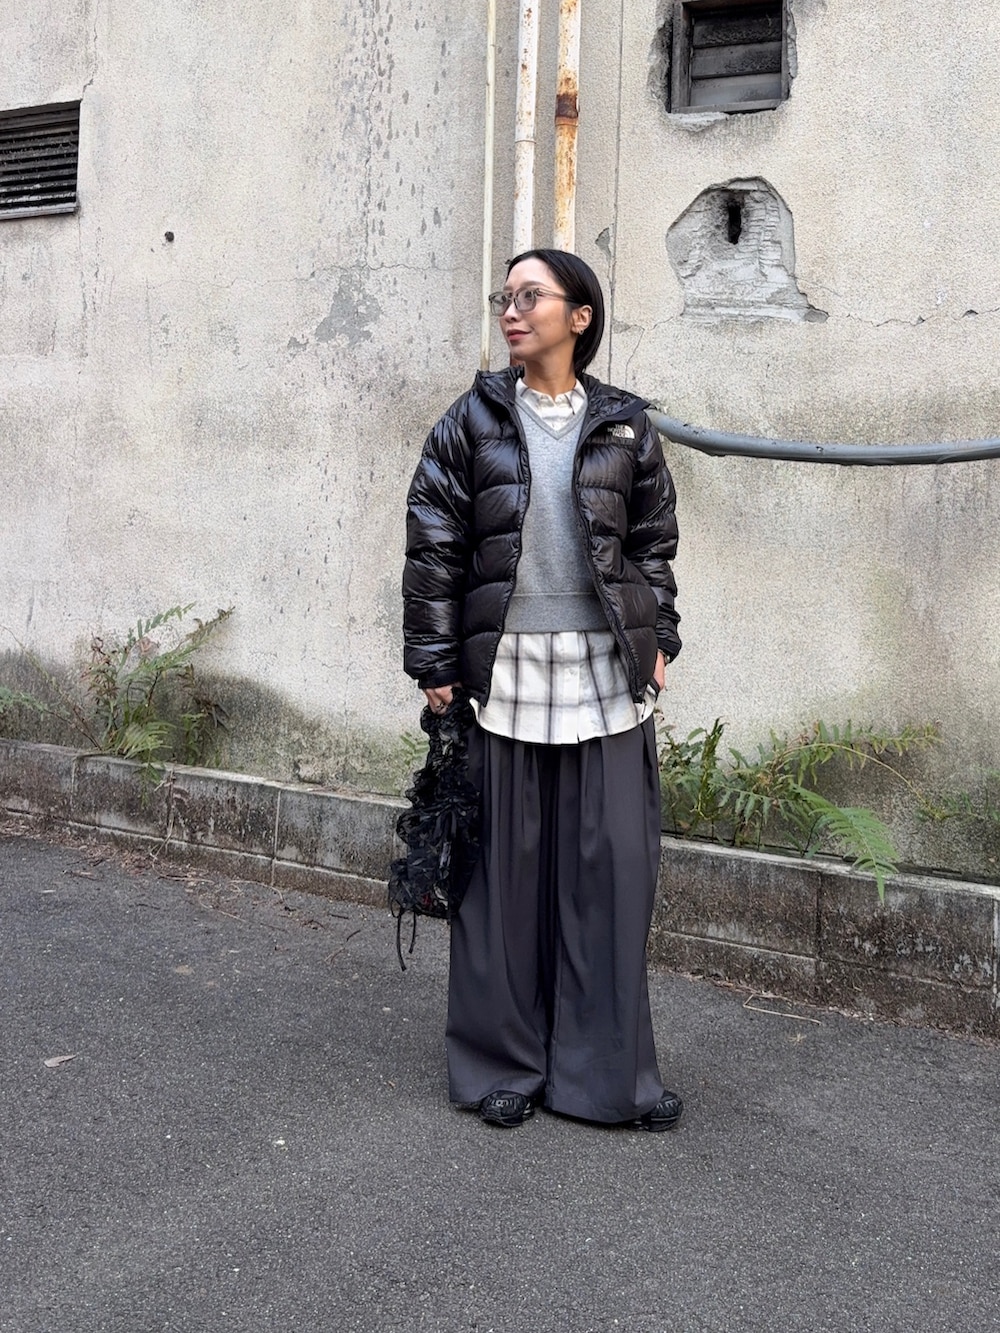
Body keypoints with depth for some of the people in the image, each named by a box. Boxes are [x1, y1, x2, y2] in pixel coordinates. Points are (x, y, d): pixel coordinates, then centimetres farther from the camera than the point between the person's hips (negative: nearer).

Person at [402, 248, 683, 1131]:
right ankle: (504, 1065, 18)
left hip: (607, 671, 1)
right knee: (507, 870, 4)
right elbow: (432, 546, 1)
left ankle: (606, 1070, 15)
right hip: (506, 667, -1)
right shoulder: (473, 422, 4)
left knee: (612, 870, 2)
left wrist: (659, 641, 7)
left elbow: (655, 542, 14)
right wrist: (434, 662, -4)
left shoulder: (624, 426, 9)